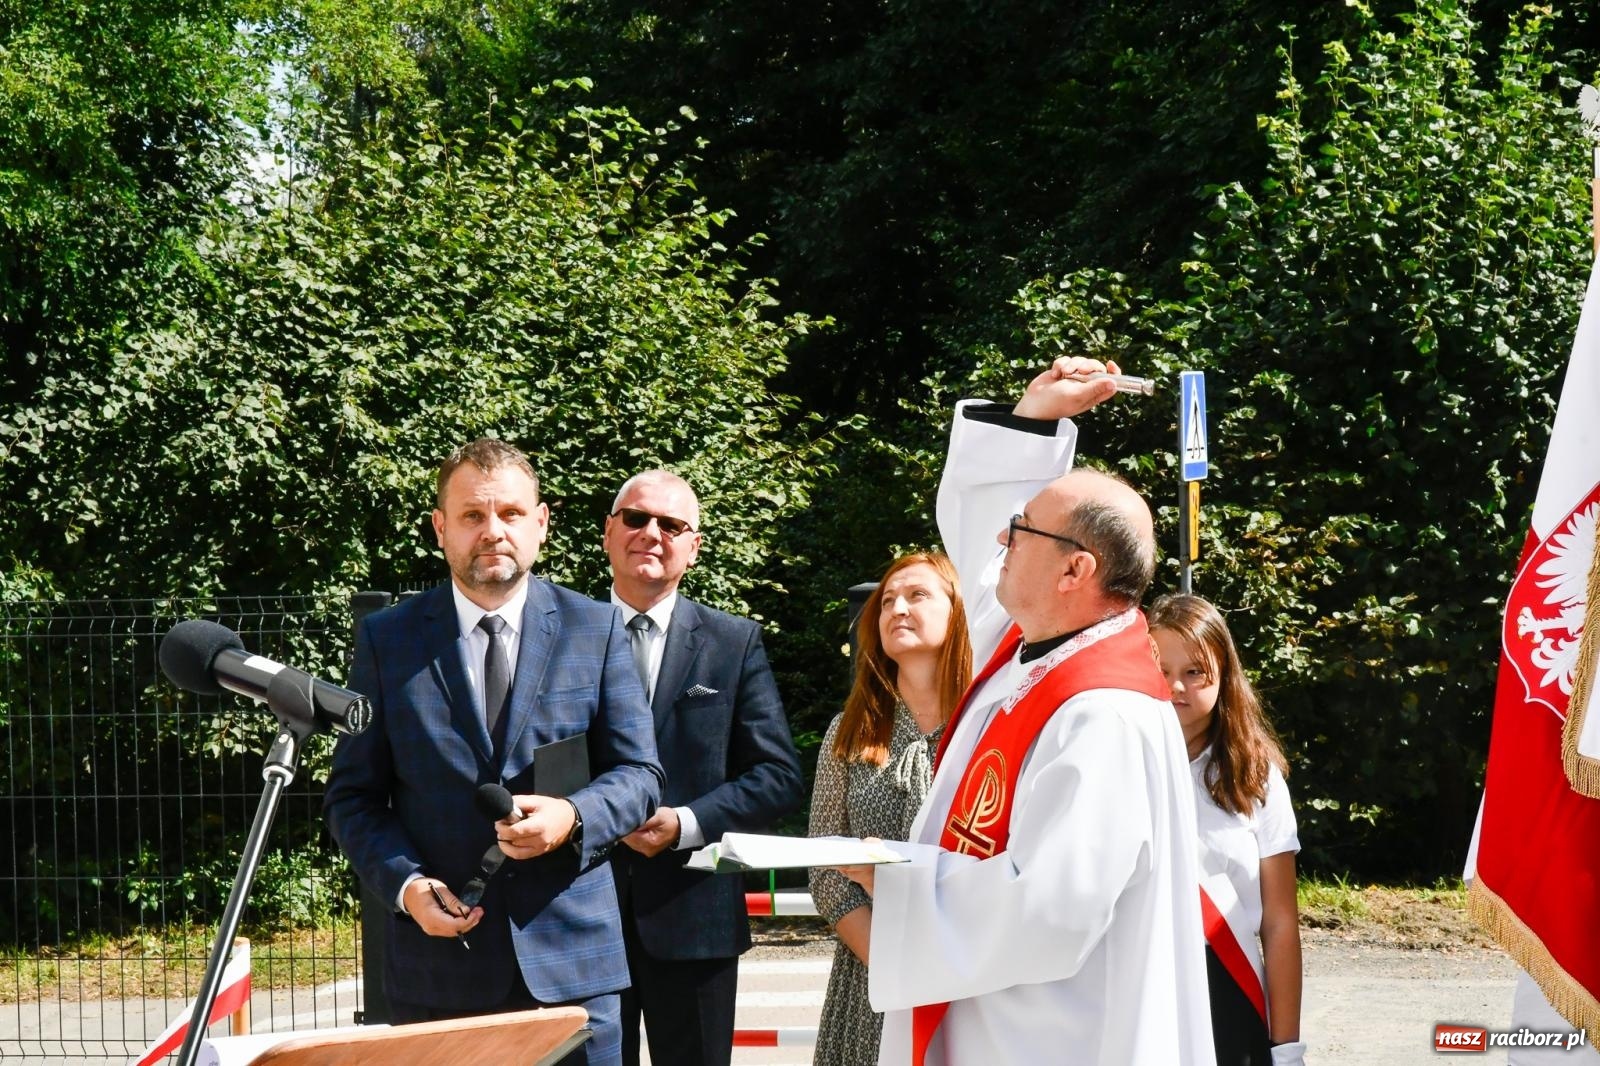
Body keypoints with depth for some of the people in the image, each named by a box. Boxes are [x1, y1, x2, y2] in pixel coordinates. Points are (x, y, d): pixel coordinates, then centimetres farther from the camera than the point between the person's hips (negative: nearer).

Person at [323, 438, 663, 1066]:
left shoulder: (596, 630, 7)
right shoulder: (386, 640, 6)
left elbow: (638, 775, 6)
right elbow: (353, 795, 6)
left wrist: (572, 817, -14)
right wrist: (405, 883, -11)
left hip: (572, 953, 0)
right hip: (438, 963, 0)